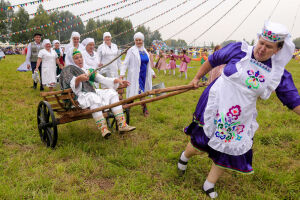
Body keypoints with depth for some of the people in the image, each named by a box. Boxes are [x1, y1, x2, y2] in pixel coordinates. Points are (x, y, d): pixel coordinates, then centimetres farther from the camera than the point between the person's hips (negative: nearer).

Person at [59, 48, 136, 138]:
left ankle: (122, 125, -22)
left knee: (111, 93, -12)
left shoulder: (88, 70, 25)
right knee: (94, 98, -36)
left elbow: (102, 79, 20)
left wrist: (117, 80, 7)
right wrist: (79, 79, -38)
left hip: (93, 92, 6)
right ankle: (103, 129, -45)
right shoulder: (68, 70, 6)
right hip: (80, 96, -6)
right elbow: (73, 84, -15)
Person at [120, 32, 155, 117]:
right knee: (140, 91, -10)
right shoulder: (131, 50, -6)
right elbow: (126, 63, -10)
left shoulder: (144, 51, 13)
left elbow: (147, 64, 24)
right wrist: (122, 73, -21)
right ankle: (145, 109, -1)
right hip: (135, 75, -6)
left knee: (142, 91, 8)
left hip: (143, 75, 7)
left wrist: (152, 72, 27)